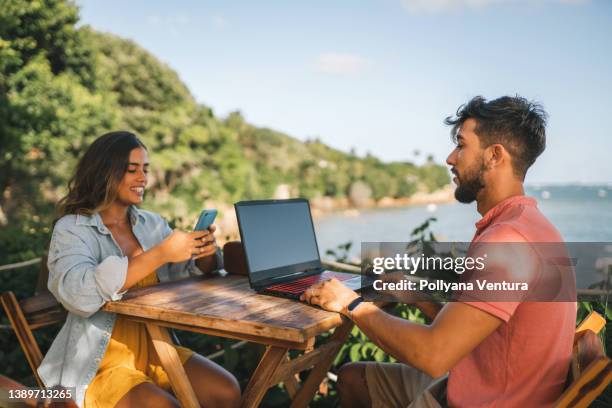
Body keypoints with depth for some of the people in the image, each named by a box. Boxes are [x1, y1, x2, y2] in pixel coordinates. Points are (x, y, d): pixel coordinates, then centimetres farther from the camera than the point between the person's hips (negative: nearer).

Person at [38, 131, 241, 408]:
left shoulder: (152, 224, 7)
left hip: (156, 347, 5)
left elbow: (193, 272, 12)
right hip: (100, 362, -4)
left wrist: (205, 252, -12)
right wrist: (160, 254, -30)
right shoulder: (71, 229, -7)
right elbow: (79, 295, -26)